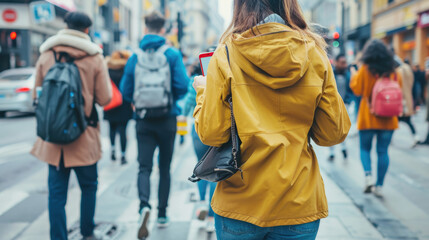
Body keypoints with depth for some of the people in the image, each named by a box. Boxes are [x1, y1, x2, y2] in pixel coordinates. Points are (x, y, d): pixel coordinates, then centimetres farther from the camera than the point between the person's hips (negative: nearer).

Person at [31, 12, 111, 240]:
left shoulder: (45, 56, 2)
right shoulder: (95, 59, -5)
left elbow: (37, 94, 9)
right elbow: (104, 98, -6)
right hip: (84, 136, -1)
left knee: (57, 191, 7)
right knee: (88, 186, 17)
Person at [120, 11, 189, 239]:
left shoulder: (135, 56, 0)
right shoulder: (172, 54, -5)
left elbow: (125, 90, 0)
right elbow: (182, 86, -12)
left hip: (144, 121, 0)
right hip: (167, 120, 0)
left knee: (144, 167, 1)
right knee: (165, 168, 13)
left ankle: (144, 205, -25)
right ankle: (162, 215, 19)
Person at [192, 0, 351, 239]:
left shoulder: (226, 54, -8)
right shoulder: (314, 52, -4)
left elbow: (211, 133, -11)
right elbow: (334, 134, -1)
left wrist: (203, 91, 6)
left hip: (239, 204, 0)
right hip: (299, 205, 1)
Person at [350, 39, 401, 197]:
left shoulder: (365, 70, -8)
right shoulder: (394, 72, 2)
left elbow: (357, 90, -2)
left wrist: (354, 77, 14)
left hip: (368, 118, -2)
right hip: (388, 119, 2)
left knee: (365, 148, 12)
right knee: (383, 151, 7)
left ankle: (368, 175, -11)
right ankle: (379, 186, 9)